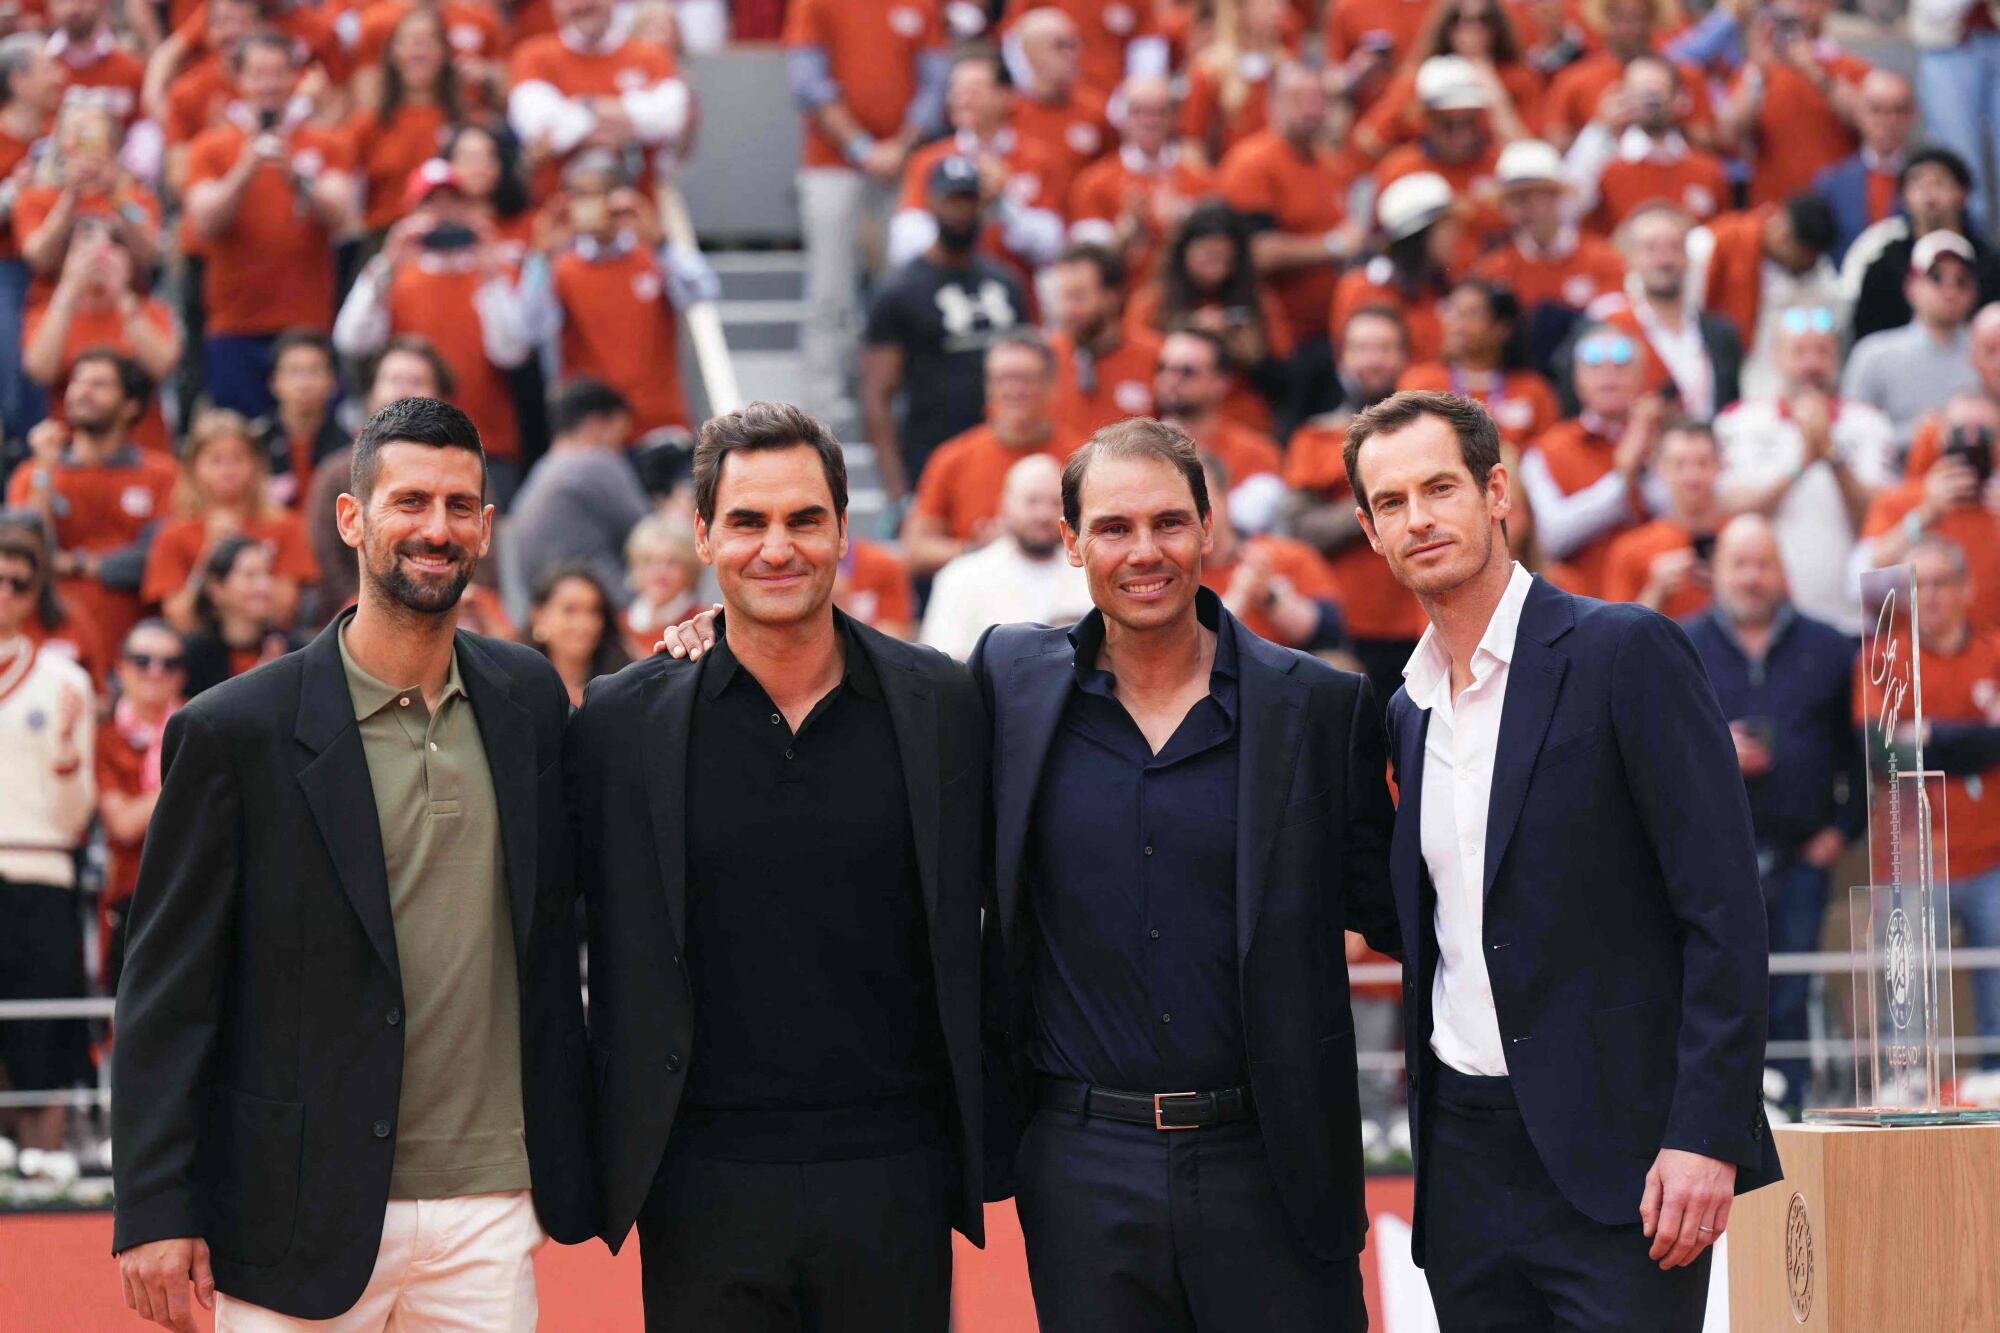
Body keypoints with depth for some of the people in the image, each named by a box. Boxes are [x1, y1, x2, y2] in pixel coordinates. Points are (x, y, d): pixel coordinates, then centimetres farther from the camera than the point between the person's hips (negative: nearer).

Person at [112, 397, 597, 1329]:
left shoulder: (530, 700, 9)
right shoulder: (236, 731, -5)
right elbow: (166, 994, -4)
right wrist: (154, 1210, -8)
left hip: (489, 1217, 4)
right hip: (302, 1220, -4)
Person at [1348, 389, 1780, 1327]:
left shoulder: (1626, 653, -6)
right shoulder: (1409, 710, 15)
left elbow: (1723, 905, -11)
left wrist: (1705, 1136, -18)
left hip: (1615, 1152, -6)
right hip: (1465, 1165, 6)